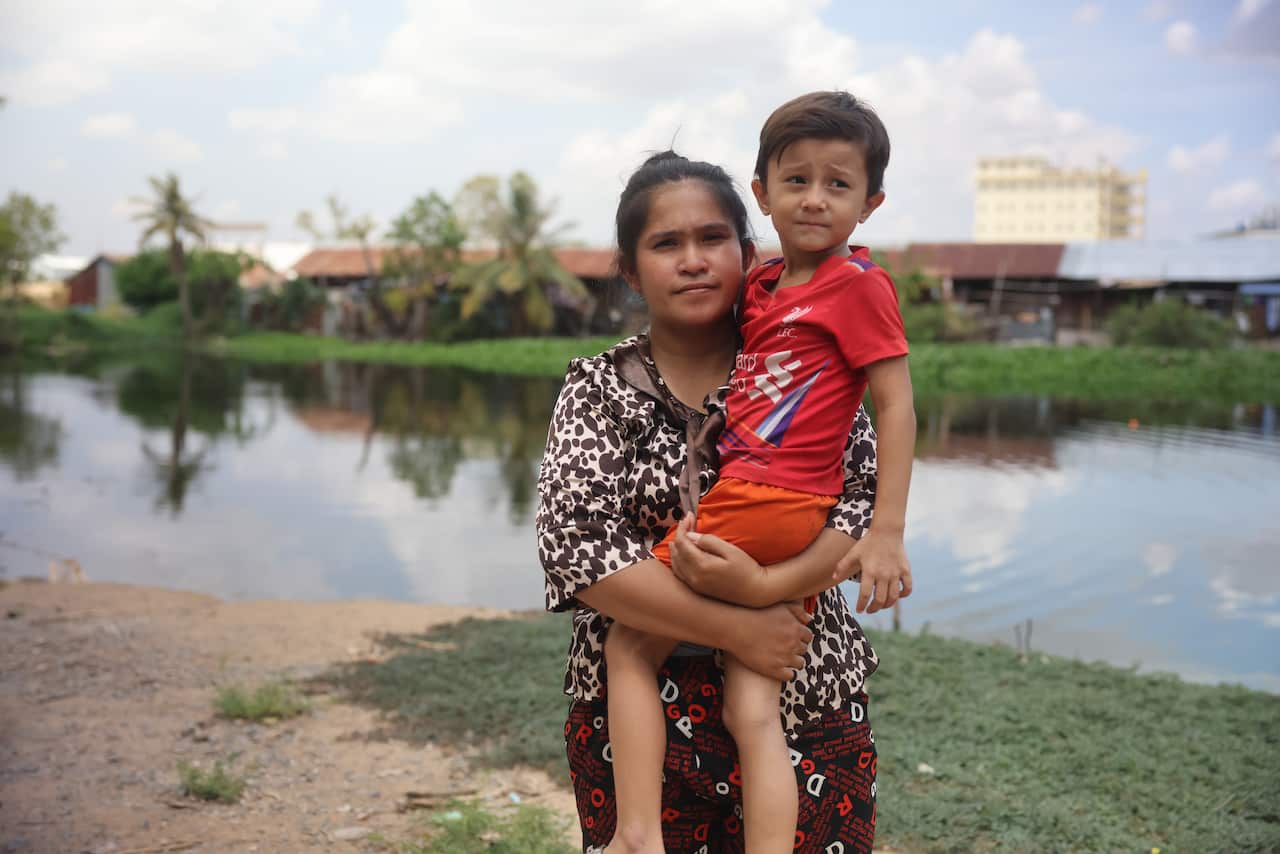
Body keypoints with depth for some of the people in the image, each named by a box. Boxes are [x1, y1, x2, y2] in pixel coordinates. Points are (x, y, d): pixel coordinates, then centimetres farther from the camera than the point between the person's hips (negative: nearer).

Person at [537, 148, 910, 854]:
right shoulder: (597, 390, 2)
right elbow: (573, 541, -11)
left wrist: (765, 585, -23)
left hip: (805, 707, 0)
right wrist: (737, 630, -16)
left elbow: (866, 497, -5)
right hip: (633, 711, 0)